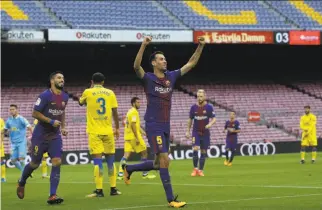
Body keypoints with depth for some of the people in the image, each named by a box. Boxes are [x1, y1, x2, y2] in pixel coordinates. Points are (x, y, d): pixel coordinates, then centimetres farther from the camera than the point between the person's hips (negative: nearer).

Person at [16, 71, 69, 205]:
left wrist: (63, 127, 9)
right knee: (35, 163, 8)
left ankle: (52, 196, -12)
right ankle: (21, 183, 38)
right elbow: (35, 113, -15)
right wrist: (51, 121, -22)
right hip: (40, 135, -5)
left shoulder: (65, 97, 5)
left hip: (55, 135, 5)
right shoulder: (45, 95, -16)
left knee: (57, 162, -12)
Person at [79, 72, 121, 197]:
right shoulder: (110, 93, 4)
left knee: (97, 159, -5)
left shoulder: (88, 92, 0)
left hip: (94, 132, -2)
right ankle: (113, 189, 13)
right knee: (110, 159, 10)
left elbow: (81, 103, 21)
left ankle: (99, 190, -8)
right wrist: (117, 128, 13)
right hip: (108, 131, 2)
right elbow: (115, 112, 4)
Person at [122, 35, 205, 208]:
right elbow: (136, 66, -28)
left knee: (158, 164, 13)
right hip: (153, 126, -7)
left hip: (166, 127, 7)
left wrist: (200, 46, 3)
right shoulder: (148, 79, -7)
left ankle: (129, 169, 36)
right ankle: (171, 199, -8)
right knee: (165, 161, -12)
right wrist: (144, 45, -37)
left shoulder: (171, 76, 9)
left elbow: (191, 64, 13)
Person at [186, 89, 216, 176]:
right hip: (196, 132, 0)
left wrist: (210, 123, -27)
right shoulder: (193, 107, 0)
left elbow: (214, 119, -6)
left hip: (205, 133, 0)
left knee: (203, 152, 3)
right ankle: (195, 169, -5)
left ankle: (201, 170, 14)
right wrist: (188, 131, 8)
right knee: (195, 149, -16)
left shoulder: (209, 107, -5)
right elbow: (190, 119, 10)